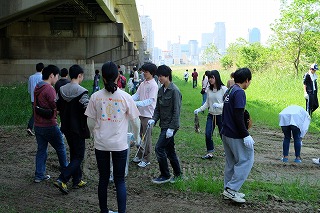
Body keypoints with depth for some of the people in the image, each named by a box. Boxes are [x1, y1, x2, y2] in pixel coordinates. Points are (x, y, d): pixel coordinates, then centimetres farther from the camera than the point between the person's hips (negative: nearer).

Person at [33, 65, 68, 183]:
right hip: (49, 125, -8)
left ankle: (39, 175, 15)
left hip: (38, 125, 8)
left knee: (41, 150, 13)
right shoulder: (49, 89, -19)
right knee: (60, 148, 10)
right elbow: (56, 107, -19)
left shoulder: (37, 88, 8)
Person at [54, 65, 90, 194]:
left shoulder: (61, 90, 2)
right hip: (78, 128, -7)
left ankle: (77, 181, 25)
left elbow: (58, 108, 7)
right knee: (79, 156, 3)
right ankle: (62, 180, -8)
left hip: (66, 127, 7)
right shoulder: (81, 92, -18)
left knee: (74, 154, 18)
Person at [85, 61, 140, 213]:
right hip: (120, 144, -1)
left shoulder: (95, 97, -5)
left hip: (101, 144, 2)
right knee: (120, 180, 9)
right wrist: (136, 137, 16)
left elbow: (90, 122, 0)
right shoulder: (125, 97, -9)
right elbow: (135, 121, -2)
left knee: (103, 179, 15)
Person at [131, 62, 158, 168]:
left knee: (146, 137, 2)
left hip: (148, 114, -7)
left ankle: (146, 159, 13)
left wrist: (136, 103, -31)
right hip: (140, 113, 7)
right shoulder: (143, 83, 9)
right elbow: (137, 95, 7)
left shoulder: (153, 85, -14)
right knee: (139, 135, 16)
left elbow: (150, 101, -22)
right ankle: (140, 155, 31)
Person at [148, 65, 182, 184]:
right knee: (169, 150, 14)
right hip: (164, 125, 8)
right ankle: (177, 174, 27)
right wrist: (154, 119, -3)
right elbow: (158, 108, 14)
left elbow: (176, 111, -17)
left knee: (159, 148, -9)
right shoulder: (161, 90, 9)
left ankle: (165, 175, 4)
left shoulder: (174, 91, -15)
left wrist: (171, 128, -20)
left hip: (171, 126, -8)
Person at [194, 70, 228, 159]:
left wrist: (219, 105, -33)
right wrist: (199, 109, 0)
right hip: (211, 115, 5)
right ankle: (210, 153, 16)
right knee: (207, 134, 0)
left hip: (221, 115, -5)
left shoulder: (223, 89, -13)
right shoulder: (209, 89, 4)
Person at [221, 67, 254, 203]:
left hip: (226, 133, 10)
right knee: (246, 160, 0)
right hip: (235, 135, -9)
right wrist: (246, 135, -21)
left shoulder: (229, 91, 13)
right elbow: (238, 117, -22)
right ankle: (231, 188, -1)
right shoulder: (239, 92, -16)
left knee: (231, 162, 16)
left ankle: (229, 190, 23)